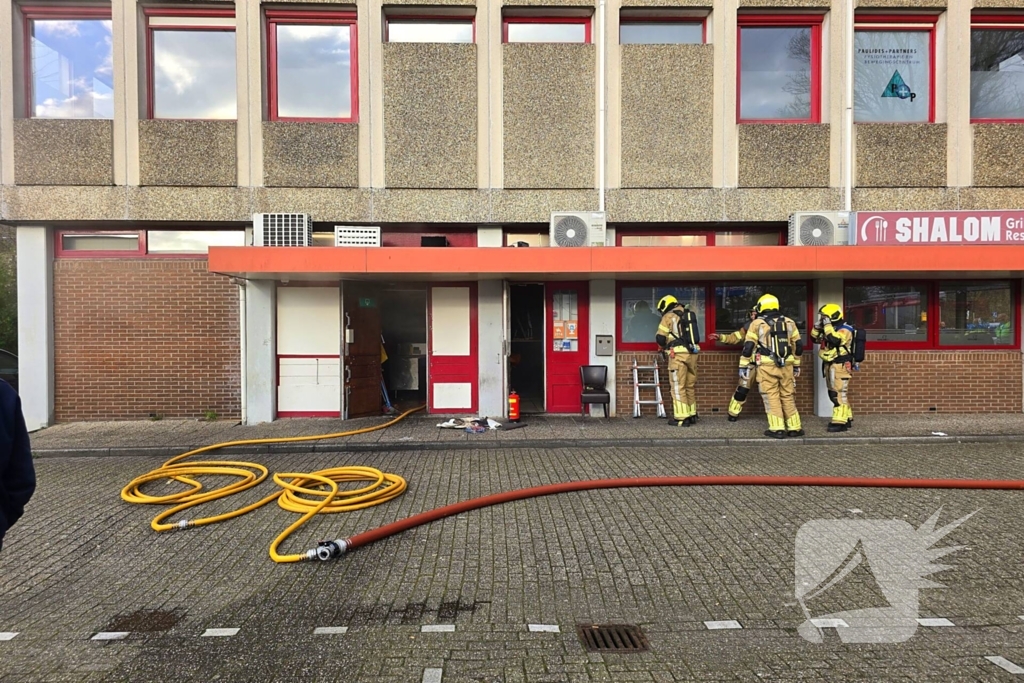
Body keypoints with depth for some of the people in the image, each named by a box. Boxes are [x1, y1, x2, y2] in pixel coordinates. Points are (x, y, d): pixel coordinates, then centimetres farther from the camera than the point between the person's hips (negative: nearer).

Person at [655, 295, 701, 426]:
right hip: (692, 353, 7)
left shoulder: (669, 316, -1)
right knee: (690, 386, 15)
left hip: (678, 354, -6)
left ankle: (682, 418, -4)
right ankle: (692, 415, 22)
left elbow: (660, 338, -4)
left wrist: (665, 345, 17)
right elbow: (692, 335, 19)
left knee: (678, 387, -3)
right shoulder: (690, 314, 18)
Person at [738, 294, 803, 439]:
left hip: (767, 366, -3)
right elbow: (798, 345, 14)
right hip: (786, 365, 4)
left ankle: (777, 429, -1)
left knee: (771, 397, 2)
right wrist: (796, 364, 24)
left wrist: (743, 366, 0)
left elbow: (748, 346, -5)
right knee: (788, 396, 13)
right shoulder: (789, 322, 10)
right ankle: (794, 428, 16)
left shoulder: (757, 323, -1)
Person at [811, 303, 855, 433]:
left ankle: (840, 422, -13)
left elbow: (834, 340, -30)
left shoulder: (844, 330, -12)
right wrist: (818, 326, 4)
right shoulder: (831, 329, 16)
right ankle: (847, 418, 23)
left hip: (840, 366, -10)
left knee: (839, 394, -12)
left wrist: (827, 325, -23)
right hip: (830, 365, 10)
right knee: (834, 394, 13)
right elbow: (814, 338, 17)